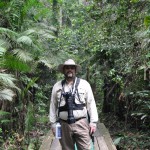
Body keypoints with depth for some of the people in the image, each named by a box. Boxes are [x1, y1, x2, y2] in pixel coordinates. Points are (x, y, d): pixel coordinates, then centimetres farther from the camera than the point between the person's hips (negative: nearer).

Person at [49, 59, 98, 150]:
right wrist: (53, 123, 6)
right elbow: (53, 106, 9)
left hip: (81, 123, -2)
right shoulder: (57, 86, 7)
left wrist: (93, 122, -5)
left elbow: (91, 104, 0)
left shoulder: (84, 84, 2)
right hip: (64, 125, 2)